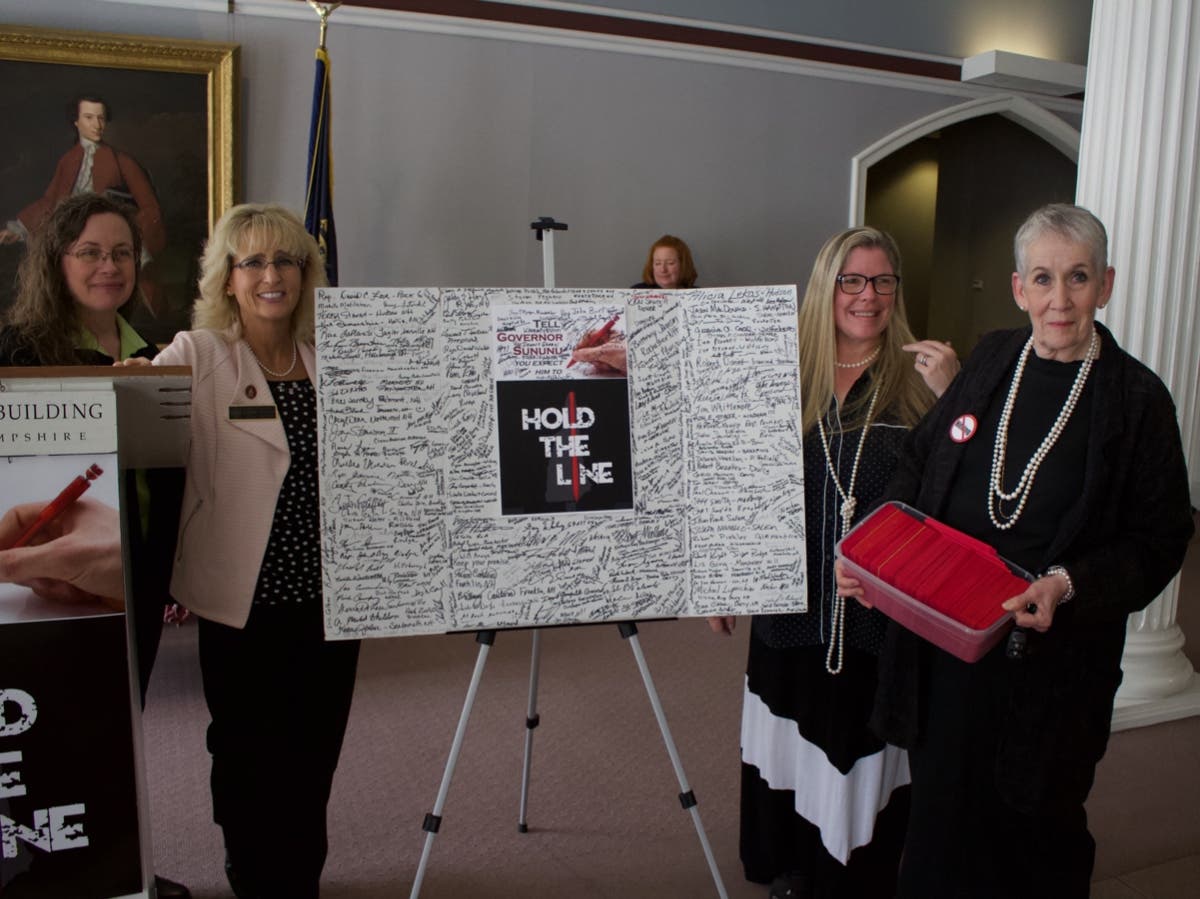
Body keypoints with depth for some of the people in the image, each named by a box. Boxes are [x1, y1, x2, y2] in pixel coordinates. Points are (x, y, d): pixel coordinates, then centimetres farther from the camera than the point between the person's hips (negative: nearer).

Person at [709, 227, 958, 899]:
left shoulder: (917, 380, -5)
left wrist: (953, 400, -25)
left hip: (881, 615, -2)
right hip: (792, 610, 2)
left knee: (862, 762, 10)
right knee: (792, 747, 18)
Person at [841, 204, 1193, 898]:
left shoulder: (1137, 398, -8)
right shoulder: (991, 361, 3)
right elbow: (918, 468, 8)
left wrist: (1068, 586, -23)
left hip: (1052, 660, -3)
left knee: (1034, 827, 13)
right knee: (942, 815, 17)